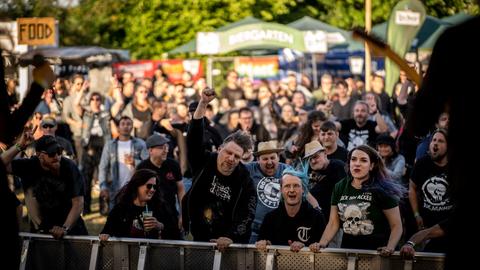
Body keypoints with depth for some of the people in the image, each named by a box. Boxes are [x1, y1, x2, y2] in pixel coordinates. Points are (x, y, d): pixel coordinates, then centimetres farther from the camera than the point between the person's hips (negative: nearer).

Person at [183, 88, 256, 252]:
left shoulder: (245, 181, -4)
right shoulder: (203, 163, 0)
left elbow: (246, 215, -10)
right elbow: (194, 138, -12)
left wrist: (231, 238, -25)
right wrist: (202, 104, -21)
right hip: (198, 240, 1)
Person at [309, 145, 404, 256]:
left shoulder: (382, 191, -6)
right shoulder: (340, 188, 7)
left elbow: (396, 225, -4)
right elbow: (333, 223, 8)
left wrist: (390, 248, -21)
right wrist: (322, 244, -8)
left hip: (376, 252, -4)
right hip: (347, 249, 4)